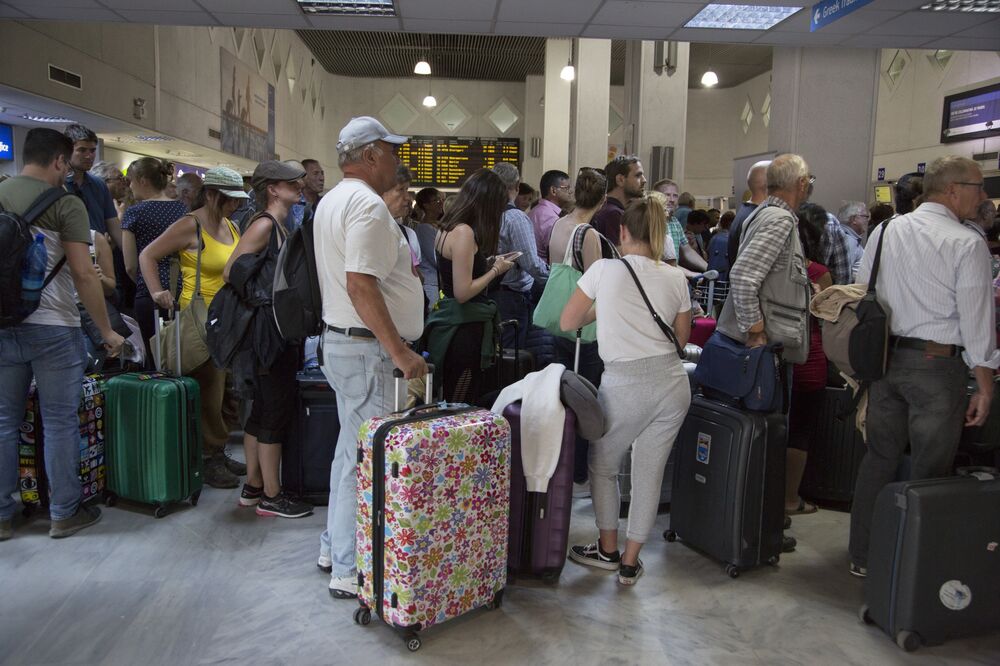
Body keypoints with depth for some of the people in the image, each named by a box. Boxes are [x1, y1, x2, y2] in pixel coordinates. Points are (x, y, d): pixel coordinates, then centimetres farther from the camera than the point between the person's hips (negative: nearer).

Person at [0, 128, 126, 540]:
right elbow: (84, 275, -14)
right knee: (60, 422, 5)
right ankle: (64, 514, 15)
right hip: (53, 328, -5)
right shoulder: (65, 204, -10)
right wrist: (107, 331, -7)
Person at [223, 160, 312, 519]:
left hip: (281, 328, 9)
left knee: (262, 408, 14)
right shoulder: (265, 224, -12)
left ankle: (253, 486, 25)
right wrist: (258, 294, -6)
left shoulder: (281, 225, 15)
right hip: (269, 328, -9)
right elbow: (230, 271, -16)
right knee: (277, 409, -3)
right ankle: (271, 496, 7)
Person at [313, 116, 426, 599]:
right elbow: (361, 285, -26)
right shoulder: (368, 204, -17)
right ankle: (350, 571, 6)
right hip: (367, 347, -11)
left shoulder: (332, 201, 16)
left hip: (339, 339, 11)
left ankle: (335, 546, 31)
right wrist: (400, 351, -25)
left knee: (352, 449, 19)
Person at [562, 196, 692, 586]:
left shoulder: (604, 270, -4)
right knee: (650, 474, 13)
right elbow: (681, 339, 14)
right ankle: (630, 562, 23)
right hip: (672, 382, 4)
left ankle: (608, 550, 30)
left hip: (624, 385, -4)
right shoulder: (676, 278, 5)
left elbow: (567, 323, 4)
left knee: (602, 466, 18)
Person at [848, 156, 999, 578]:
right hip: (938, 363, -5)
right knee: (929, 471, 5)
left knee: (879, 457, 14)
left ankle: (863, 556, 22)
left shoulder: (884, 232, 8)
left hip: (884, 357, 6)